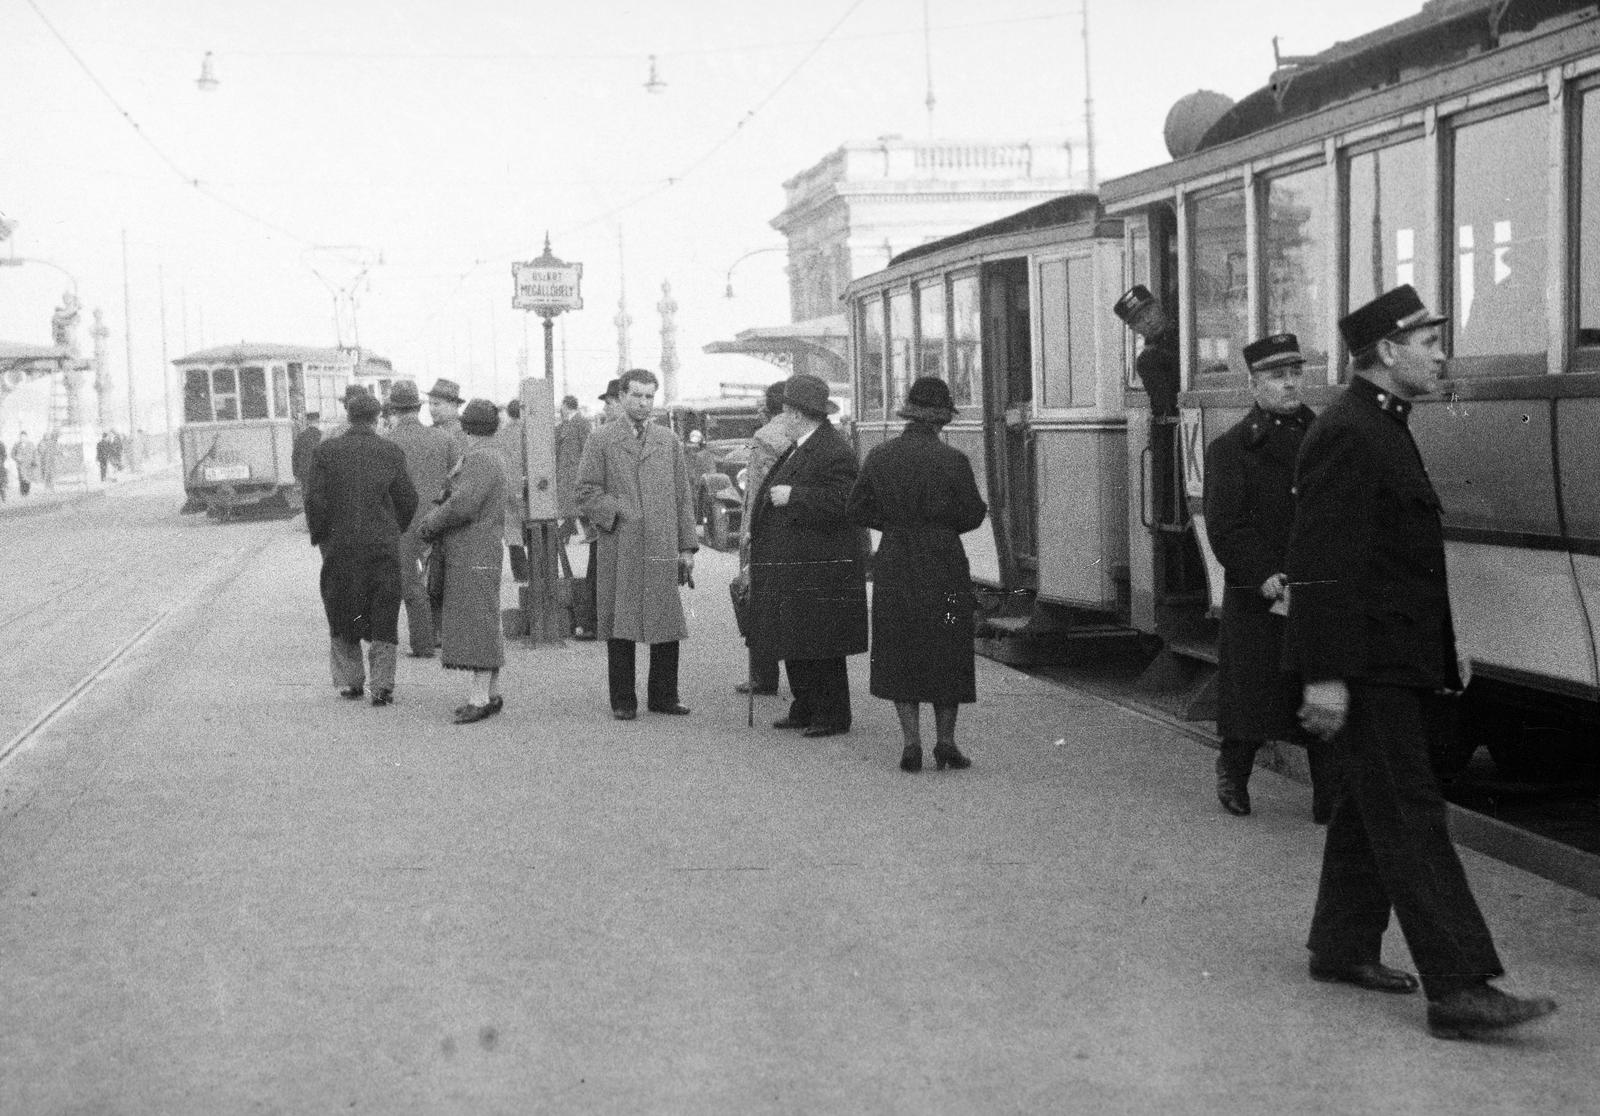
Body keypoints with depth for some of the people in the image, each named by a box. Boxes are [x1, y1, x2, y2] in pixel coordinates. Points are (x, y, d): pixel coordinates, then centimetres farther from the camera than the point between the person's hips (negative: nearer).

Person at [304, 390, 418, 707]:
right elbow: (407, 500, 0)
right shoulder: (391, 453, -1)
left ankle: (350, 680, 14)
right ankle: (382, 684, 1)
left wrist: (319, 536, 6)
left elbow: (315, 501, -7)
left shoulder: (326, 452, -3)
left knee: (342, 615, 14)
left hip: (340, 547, 0)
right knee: (382, 618, 6)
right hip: (384, 548, 0)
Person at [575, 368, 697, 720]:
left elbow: (683, 496, 14)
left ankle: (663, 696, 16)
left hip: (663, 550, 3)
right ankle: (623, 701, 10)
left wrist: (687, 546, 8)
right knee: (620, 627, 1)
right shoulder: (601, 441, 5)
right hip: (619, 549, -3)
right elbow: (587, 492, 1)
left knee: (668, 626, 4)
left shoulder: (668, 441, 14)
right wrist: (618, 515, -13)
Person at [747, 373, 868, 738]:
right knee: (795, 643, 15)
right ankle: (805, 710, 25)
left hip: (820, 569, -10)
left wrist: (792, 496, -21)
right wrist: (758, 530, 19)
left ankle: (833, 716, 7)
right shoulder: (800, 447, 15)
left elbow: (839, 503, -24)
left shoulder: (835, 452, -16)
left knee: (820, 645, -3)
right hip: (792, 565, 10)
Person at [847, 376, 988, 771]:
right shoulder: (952, 460, -10)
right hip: (943, 565, -2)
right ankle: (945, 742, 12)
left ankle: (911, 742, 5)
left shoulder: (879, 456, -1)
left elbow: (858, 511, 3)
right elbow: (972, 516, -6)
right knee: (947, 653, 10)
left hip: (894, 567, 2)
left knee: (899, 653, 10)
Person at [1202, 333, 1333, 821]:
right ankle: (1232, 770, 30)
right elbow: (1225, 529, -7)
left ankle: (1333, 800, 6)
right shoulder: (1230, 448, 1)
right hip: (1258, 599, -3)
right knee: (1253, 694, 5)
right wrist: (1269, 581, -17)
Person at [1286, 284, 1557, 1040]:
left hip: (1398, 663, 10)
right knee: (1411, 820, -9)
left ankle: (1342, 948, 28)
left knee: (1371, 810, 17)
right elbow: (1322, 564, -22)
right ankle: (1458, 990, -8)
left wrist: (1444, 653, 21)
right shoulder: (1346, 435, -17)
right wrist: (1326, 675, -25)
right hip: (1367, 669, -10)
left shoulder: (1382, 429, 16)